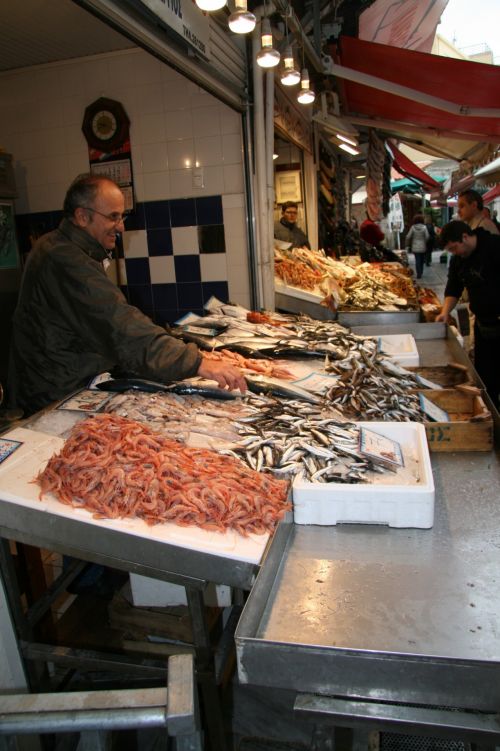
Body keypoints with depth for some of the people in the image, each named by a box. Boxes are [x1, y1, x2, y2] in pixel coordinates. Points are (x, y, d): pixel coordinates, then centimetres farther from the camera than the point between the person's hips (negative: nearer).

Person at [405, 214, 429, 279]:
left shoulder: (413, 227, -5)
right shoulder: (424, 227, -7)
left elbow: (408, 237, -6)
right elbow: (427, 237, -10)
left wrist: (408, 245, 5)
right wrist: (425, 242, 10)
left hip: (415, 247, 0)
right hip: (423, 247, 0)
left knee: (417, 260, 2)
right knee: (422, 260, 15)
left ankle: (419, 274, -3)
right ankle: (420, 273, 23)